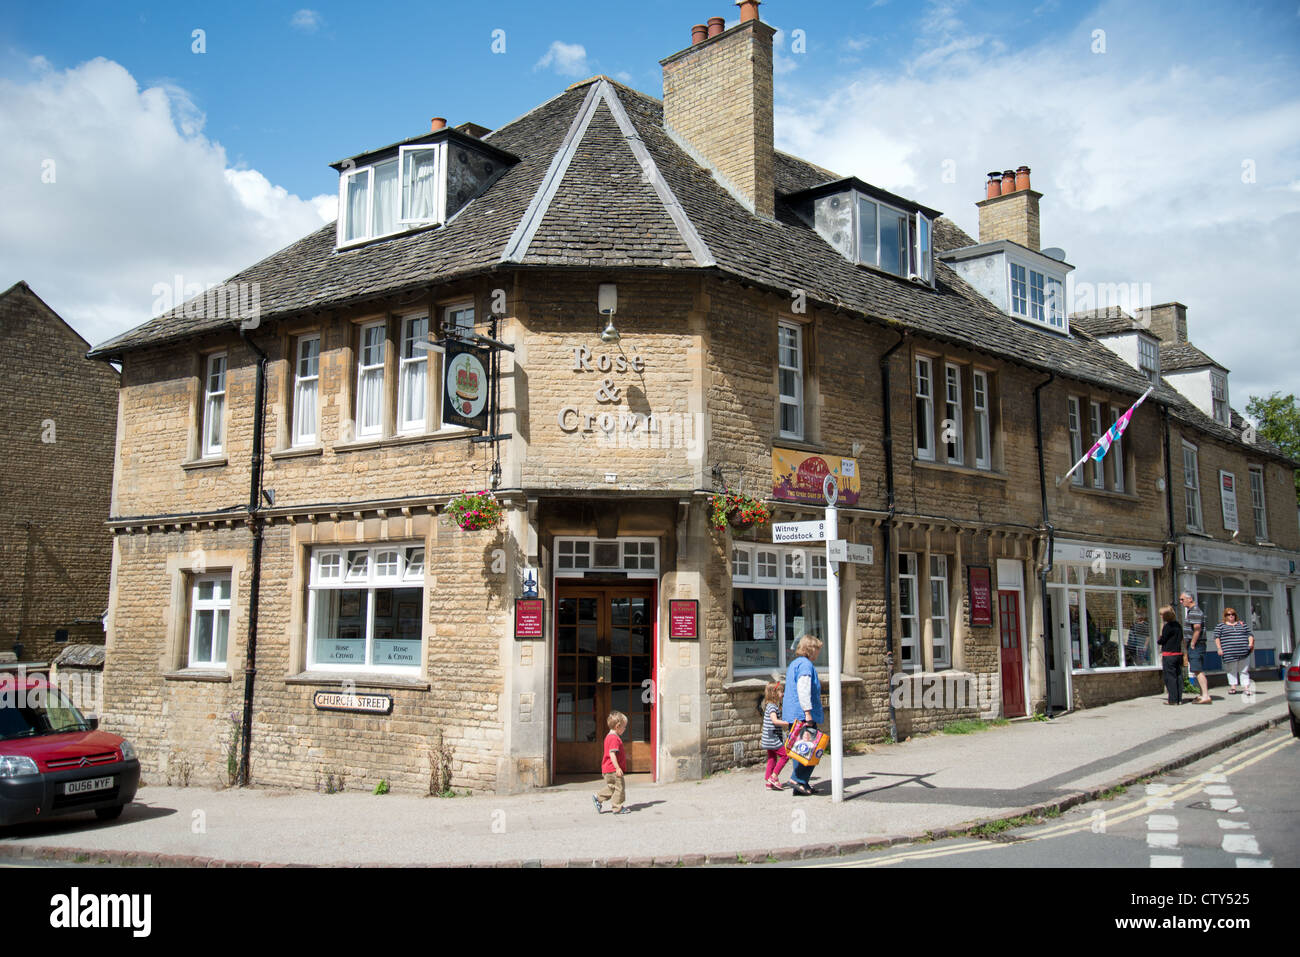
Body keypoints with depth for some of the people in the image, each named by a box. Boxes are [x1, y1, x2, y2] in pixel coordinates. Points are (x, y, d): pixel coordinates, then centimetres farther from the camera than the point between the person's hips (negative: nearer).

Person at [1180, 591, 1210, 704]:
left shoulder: (1195, 612, -15)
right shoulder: (1190, 611, 18)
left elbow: (1197, 629, -24)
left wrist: (1192, 644, -19)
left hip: (1196, 645, -11)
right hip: (1192, 645, 11)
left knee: (1198, 671, -12)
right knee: (1198, 671, 14)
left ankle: (1206, 696, -14)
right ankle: (1203, 694, 20)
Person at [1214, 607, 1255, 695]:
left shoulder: (1242, 624, 17)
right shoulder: (1220, 626, 8)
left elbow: (1250, 635, 16)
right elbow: (1217, 637, 3)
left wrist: (1251, 643, -1)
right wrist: (1219, 648, -7)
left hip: (1244, 652, 2)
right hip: (1229, 653, -2)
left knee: (1244, 670, 2)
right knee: (1231, 670, 1)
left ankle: (1246, 686, 4)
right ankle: (1233, 686, 7)